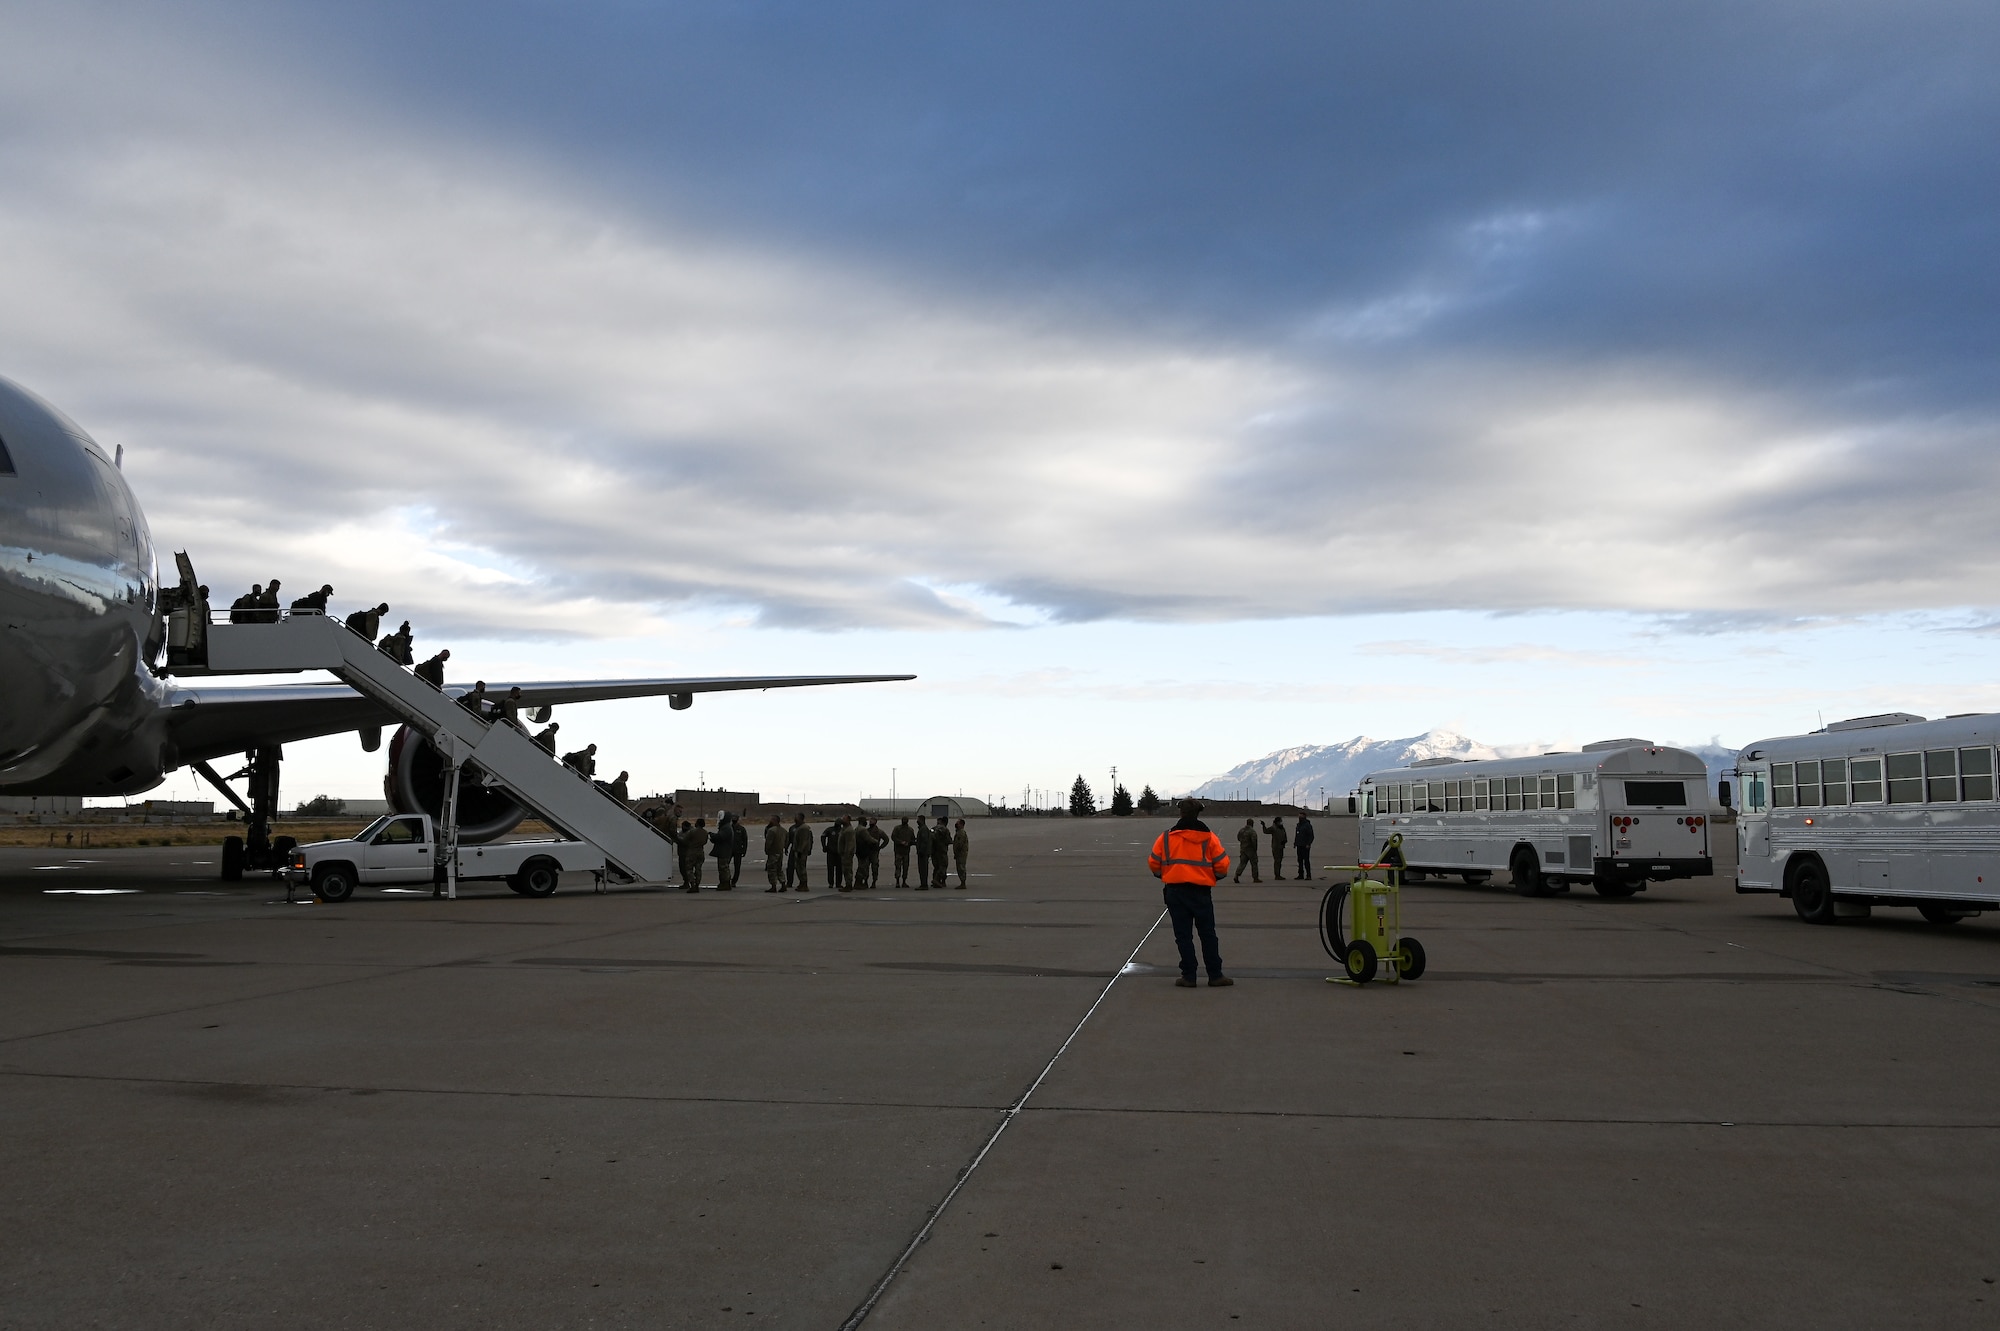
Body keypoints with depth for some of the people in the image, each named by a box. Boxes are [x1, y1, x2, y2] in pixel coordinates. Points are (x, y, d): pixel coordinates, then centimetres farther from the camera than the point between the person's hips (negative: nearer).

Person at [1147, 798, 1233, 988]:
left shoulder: (1166, 837, 1)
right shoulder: (1209, 837, -1)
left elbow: (1153, 863, 3)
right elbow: (1222, 864, -2)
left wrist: (1162, 876, 22)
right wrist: (1215, 877, 18)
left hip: (1175, 892, 1)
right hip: (1201, 892, 0)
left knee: (1183, 935, 6)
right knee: (1207, 934, 8)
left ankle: (1188, 976, 4)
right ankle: (1215, 976, 9)